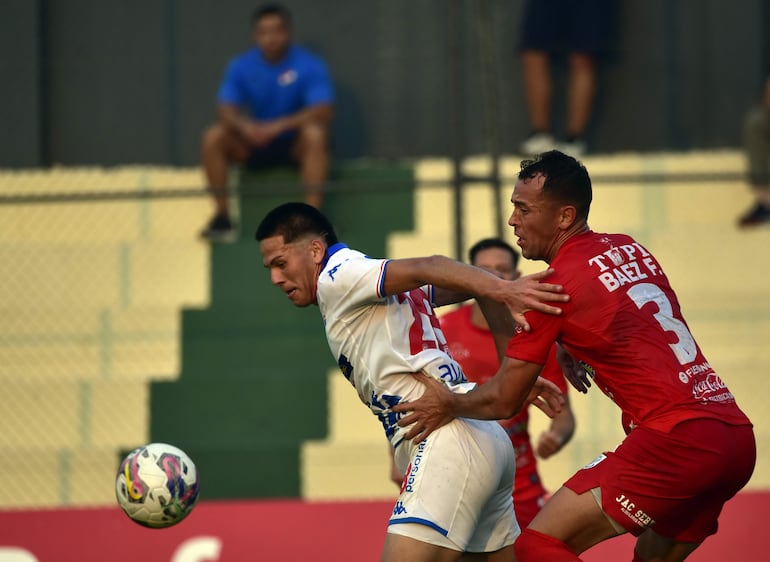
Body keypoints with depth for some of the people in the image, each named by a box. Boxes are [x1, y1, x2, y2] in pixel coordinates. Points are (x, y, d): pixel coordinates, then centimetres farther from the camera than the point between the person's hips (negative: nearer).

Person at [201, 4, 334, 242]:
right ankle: (222, 216, -17)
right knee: (213, 137, -22)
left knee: (315, 133, -36)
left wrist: (281, 125, -37)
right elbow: (226, 108, -10)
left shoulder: (309, 65, -12)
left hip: (295, 144, -3)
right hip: (255, 145, 3)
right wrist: (244, 125, -34)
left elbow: (323, 110, -24)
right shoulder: (240, 67, -2)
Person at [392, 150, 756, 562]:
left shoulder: (555, 285, -4)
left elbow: (502, 401, 4)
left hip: (674, 442, -8)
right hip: (738, 438, 8)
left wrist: (449, 406, 21)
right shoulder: (632, 250, 17)